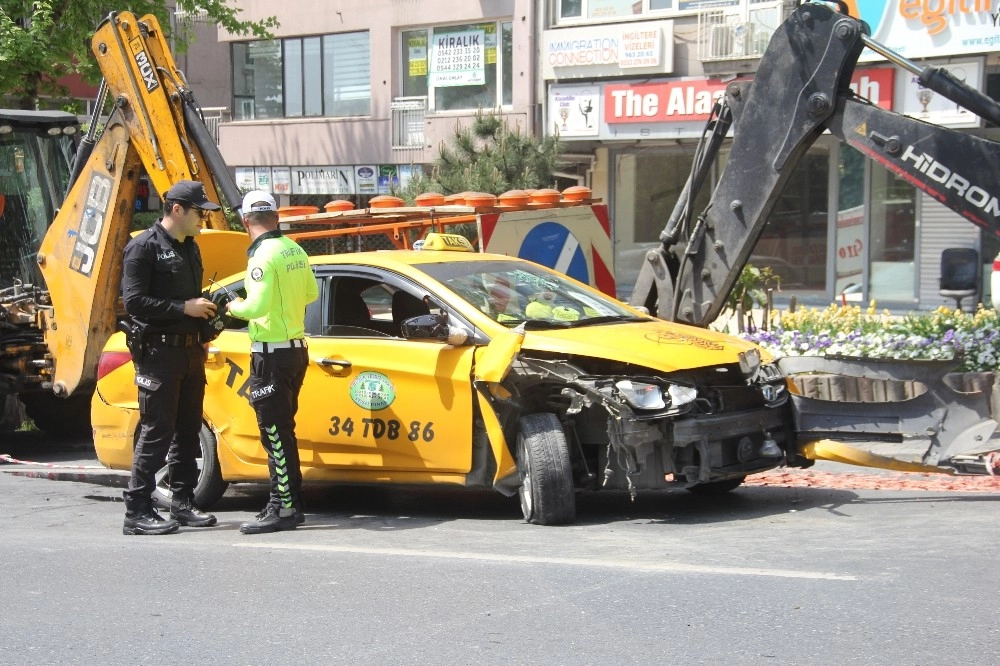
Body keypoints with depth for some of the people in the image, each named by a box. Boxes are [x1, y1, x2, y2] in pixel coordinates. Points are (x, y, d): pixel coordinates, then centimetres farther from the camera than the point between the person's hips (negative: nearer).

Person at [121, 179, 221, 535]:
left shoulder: (189, 247, 17)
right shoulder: (144, 247, -9)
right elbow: (133, 300, -17)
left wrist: (207, 309, 9)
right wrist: (184, 308, -18)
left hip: (190, 350, 8)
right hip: (159, 352, -8)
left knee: (188, 431, 11)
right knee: (156, 432, -9)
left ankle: (182, 503, 19)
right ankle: (137, 511, -5)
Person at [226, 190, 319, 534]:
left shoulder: (264, 255, -18)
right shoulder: (294, 250, 8)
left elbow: (258, 306, -25)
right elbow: (311, 292, 19)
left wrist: (235, 307, -7)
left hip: (272, 354, -9)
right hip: (296, 348, 9)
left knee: (276, 433, -5)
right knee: (282, 431, 16)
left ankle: (284, 509, -4)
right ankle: (285, 502, 22)